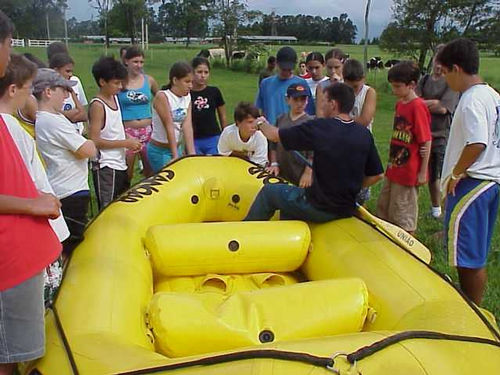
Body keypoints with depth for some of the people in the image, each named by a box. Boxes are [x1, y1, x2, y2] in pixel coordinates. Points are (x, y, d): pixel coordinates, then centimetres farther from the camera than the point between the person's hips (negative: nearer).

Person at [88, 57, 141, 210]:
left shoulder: (114, 98, 9)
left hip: (120, 164, 9)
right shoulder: (97, 105, -15)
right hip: (105, 167, -8)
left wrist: (129, 141, 4)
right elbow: (94, 141, -19)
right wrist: (125, 143, -17)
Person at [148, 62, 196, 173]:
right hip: (159, 151, -6)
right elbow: (169, 127, -21)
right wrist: (175, 156, -24)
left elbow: (187, 126, -7)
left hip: (178, 148, 6)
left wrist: (192, 153, -18)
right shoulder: (162, 96, -15)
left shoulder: (187, 97, 3)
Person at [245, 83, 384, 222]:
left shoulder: (320, 127, -18)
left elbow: (274, 136, -9)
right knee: (289, 195, 29)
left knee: (269, 191, 17)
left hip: (319, 209, -6)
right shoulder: (365, 134, -4)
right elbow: (376, 175, 2)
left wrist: (262, 123, 13)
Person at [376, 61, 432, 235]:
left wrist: (422, 172, -16)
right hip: (394, 167, 9)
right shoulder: (400, 104, 8)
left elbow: (426, 141, -17)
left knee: (404, 215, 4)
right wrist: (391, 162, 11)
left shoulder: (418, 106, -17)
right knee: (383, 207, 19)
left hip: (408, 171, -9)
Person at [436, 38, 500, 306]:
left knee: (467, 257, 0)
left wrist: (456, 174, -14)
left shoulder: (471, 100, -18)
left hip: (472, 183, -10)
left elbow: (477, 144, -28)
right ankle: (475, 307, 31)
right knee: (477, 254, 19)